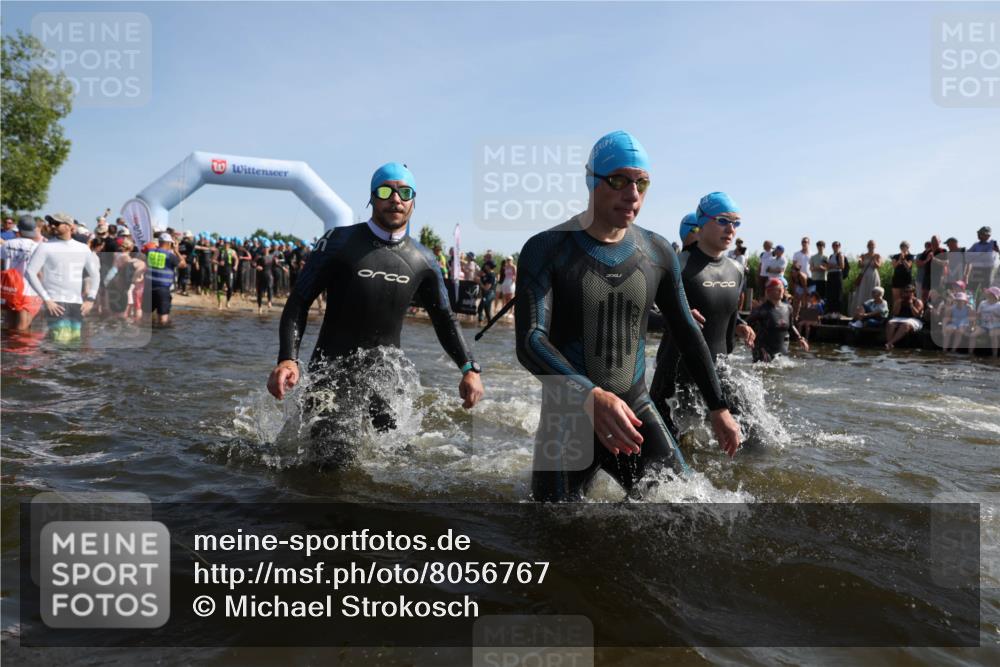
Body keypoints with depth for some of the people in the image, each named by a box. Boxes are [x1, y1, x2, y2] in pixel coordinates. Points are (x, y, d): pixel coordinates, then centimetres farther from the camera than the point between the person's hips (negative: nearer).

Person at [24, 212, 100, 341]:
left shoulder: (83, 248, 11)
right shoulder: (45, 247, 0)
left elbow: (95, 274, 19)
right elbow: (30, 272, -5)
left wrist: (90, 299, 8)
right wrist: (46, 299, -12)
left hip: (77, 303, 4)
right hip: (56, 302, -4)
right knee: (60, 342, -14)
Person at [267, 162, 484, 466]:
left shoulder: (423, 260, 3)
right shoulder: (340, 241, -8)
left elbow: (445, 318, 12)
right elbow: (299, 302, -8)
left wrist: (470, 368, -3)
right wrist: (287, 359, -24)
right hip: (331, 369, -4)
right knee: (336, 458, -13)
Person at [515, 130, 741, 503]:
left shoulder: (657, 252, 2)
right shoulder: (546, 250, -12)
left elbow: (686, 332, 13)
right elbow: (530, 342, -23)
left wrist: (718, 407, 12)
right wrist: (590, 397, -39)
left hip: (636, 410, 4)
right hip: (568, 417, -3)